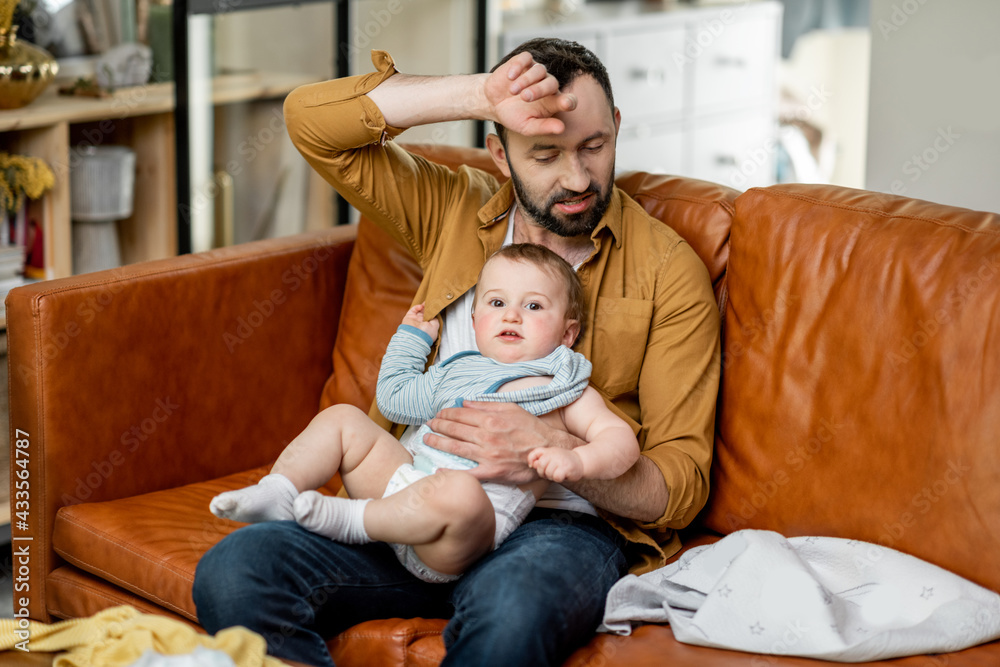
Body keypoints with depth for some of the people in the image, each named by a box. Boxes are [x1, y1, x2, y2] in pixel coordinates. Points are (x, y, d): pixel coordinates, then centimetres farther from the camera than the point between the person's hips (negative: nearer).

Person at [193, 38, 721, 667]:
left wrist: (555, 454, -21)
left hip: (561, 520, -3)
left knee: (509, 613, -41)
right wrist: (480, 96, -7)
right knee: (231, 573, -23)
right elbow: (311, 116, 3)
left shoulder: (668, 270, 2)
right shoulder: (455, 210, 12)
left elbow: (683, 481, -1)